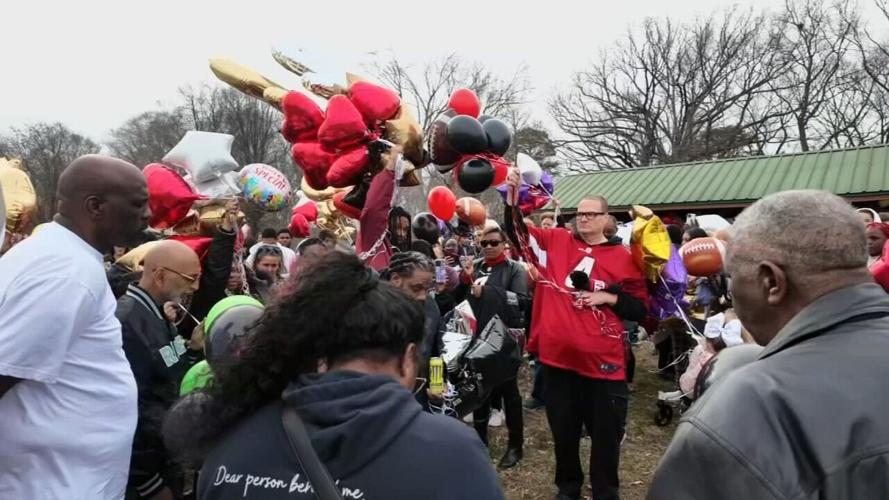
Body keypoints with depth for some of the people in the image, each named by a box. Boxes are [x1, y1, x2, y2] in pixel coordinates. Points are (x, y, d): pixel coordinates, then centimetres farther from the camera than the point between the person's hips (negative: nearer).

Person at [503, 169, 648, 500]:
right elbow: (516, 231, 2)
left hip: (602, 361, -1)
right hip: (558, 355, 2)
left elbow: (640, 309, 3)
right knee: (563, 430, 18)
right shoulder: (557, 241, 5)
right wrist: (513, 196, -11)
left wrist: (609, 297, -13)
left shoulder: (622, 258, 0)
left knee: (605, 434, 11)